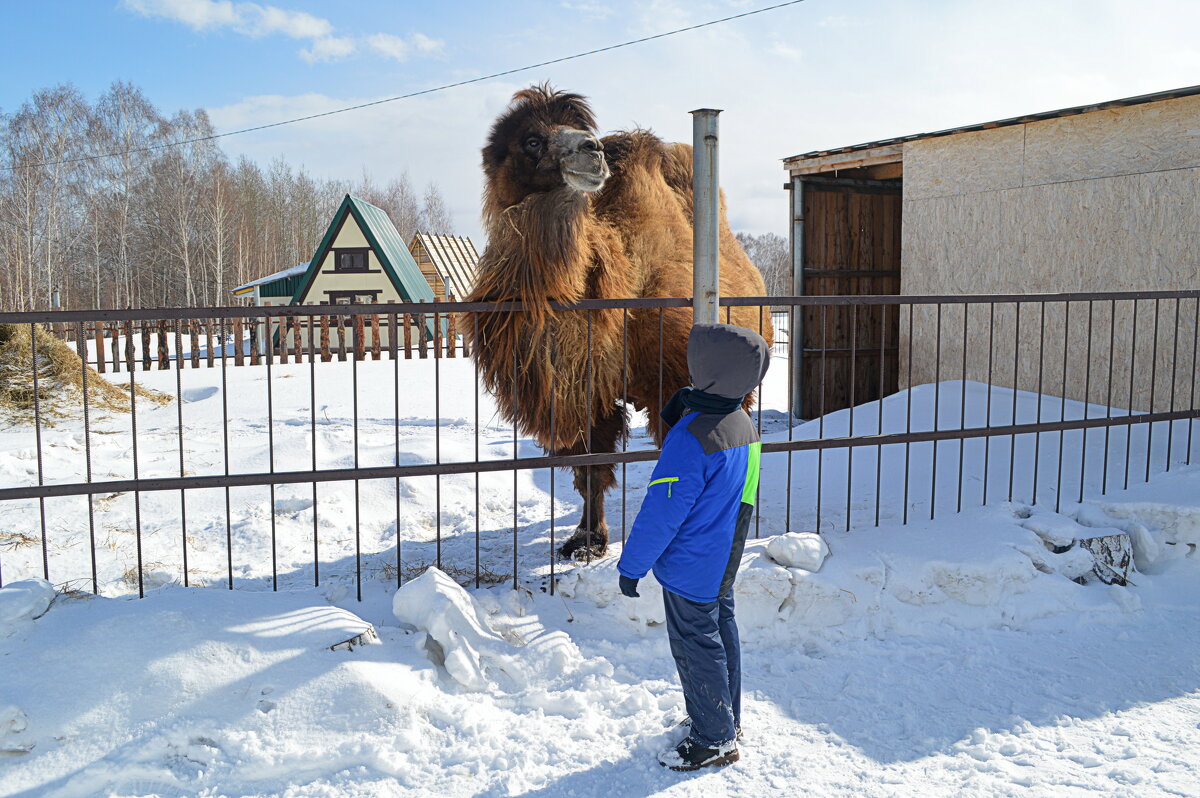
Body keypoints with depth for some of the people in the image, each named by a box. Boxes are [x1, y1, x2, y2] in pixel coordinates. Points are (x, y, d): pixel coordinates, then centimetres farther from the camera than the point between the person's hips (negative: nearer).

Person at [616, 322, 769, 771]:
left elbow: (661, 513, -25)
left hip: (691, 568, -9)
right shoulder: (744, 425, 0)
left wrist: (632, 565, -13)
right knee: (721, 634, 21)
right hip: (724, 564, 9)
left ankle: (715, 741, 18)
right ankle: (726, 718, 38)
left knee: (696, 647, 5)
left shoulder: (690, 439, -28)